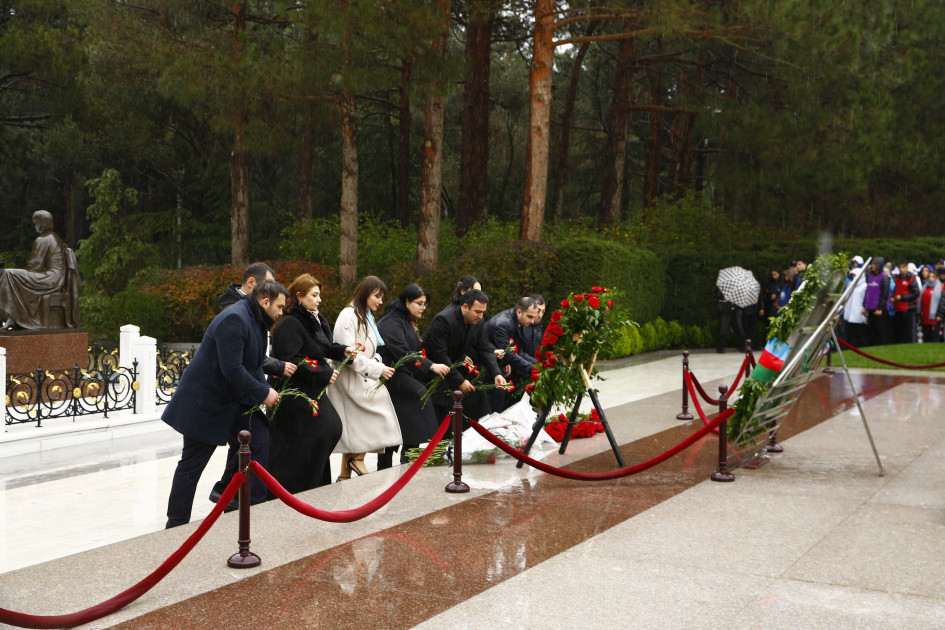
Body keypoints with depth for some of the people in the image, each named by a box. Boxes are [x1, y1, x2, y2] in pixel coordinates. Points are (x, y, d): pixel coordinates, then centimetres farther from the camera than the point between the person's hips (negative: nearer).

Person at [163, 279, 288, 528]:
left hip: (234, 400, 10)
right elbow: (232, 369, -30)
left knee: (261, 441, 1)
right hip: (205, 402, -10)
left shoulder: (254, 322, 9)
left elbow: (253, 365, 16)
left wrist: (265, 390, -2)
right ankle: (176, 524, 13)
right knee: (192, 464, 1)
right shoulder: (235, 320, -23)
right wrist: (263, 393, -21)